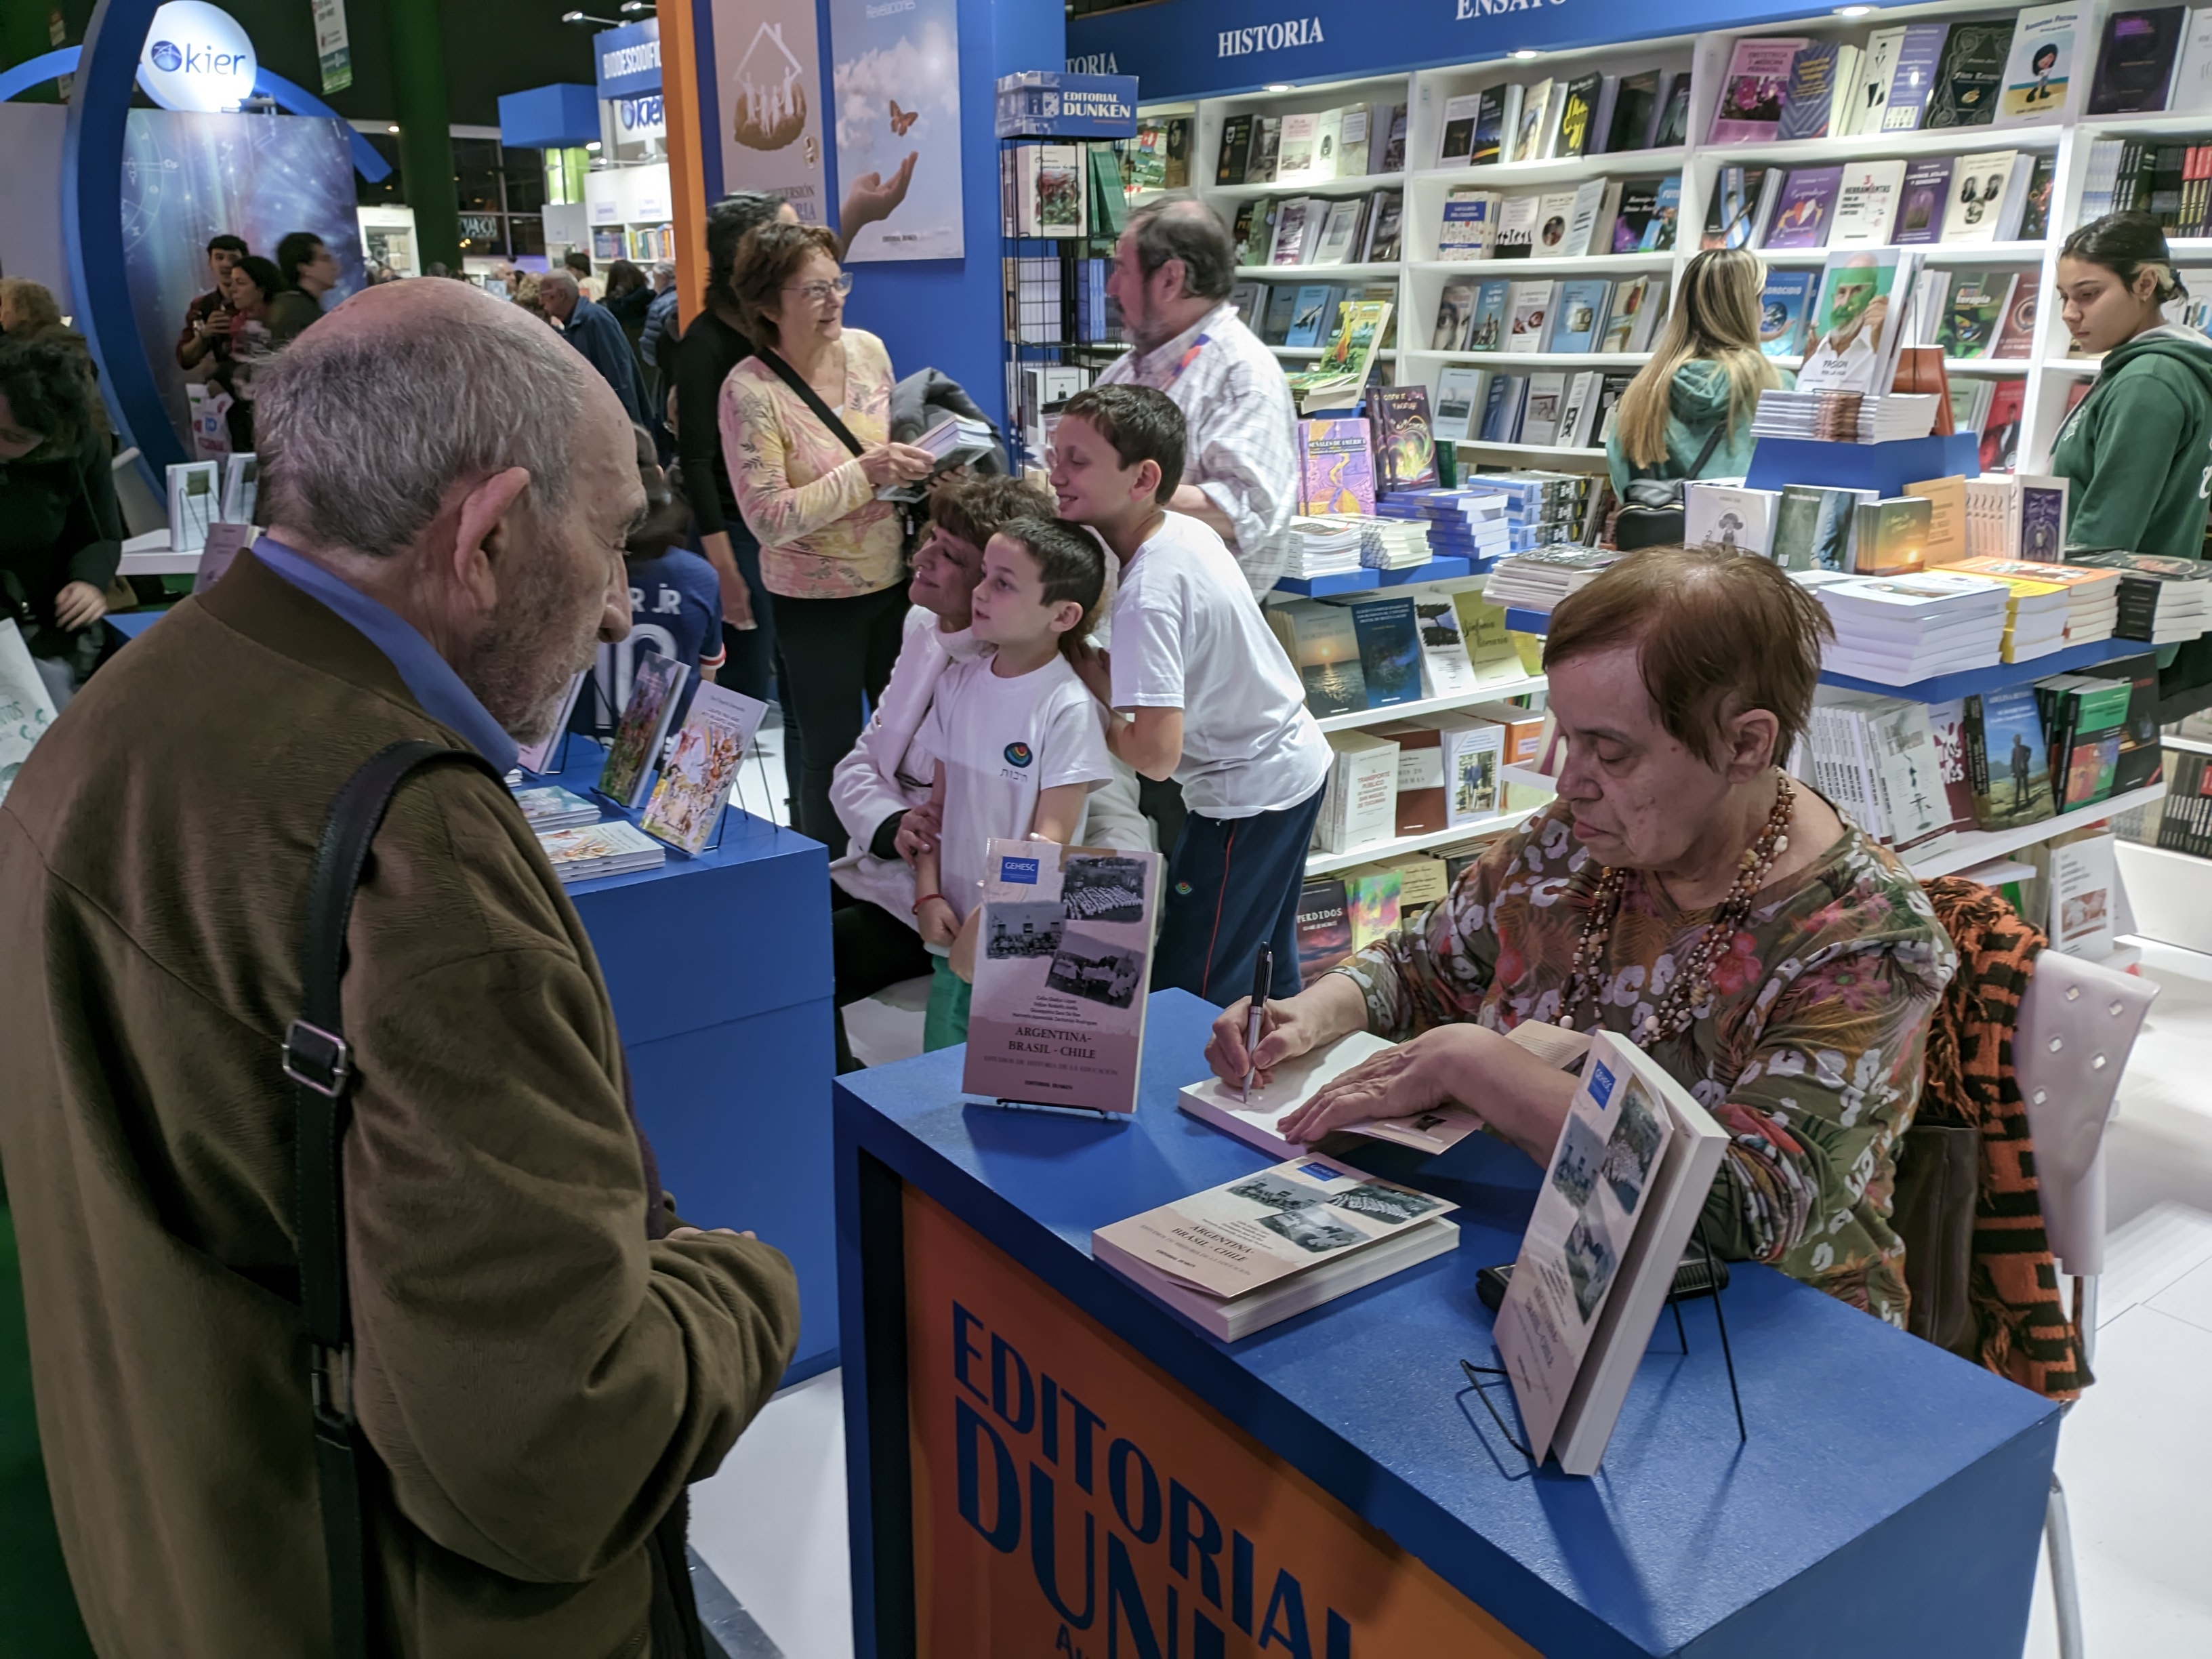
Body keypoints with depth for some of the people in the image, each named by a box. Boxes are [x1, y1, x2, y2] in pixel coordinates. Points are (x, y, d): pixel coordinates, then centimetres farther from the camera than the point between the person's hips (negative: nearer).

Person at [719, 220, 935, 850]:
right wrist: (866, 473, -26)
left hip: (894, 580, 5)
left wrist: (914, 463, -4)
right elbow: (769, 519, -21)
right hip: (815, 602, -5)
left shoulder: (868, 349, 0)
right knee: (830, 754, 7)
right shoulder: (750, 390, -18)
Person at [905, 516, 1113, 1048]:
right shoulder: (959, 683, 4)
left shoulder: (1068, 709, -15)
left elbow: (1050, 838, -14)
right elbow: (939, 801, 8)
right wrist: (928, 895, -1)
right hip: (956, 931, 6)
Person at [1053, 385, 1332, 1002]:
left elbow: (1156, 754, -32)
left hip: (1248, 798, -10)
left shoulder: (1148, 593, -28)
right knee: (1265, 973, 24)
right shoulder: (1185, 530, -2)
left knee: (1181, 993, -1)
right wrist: (1102, 673, -9)